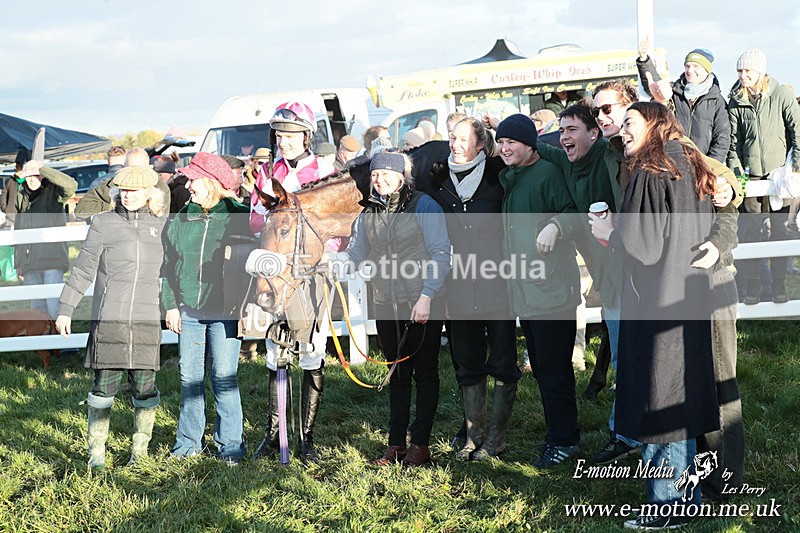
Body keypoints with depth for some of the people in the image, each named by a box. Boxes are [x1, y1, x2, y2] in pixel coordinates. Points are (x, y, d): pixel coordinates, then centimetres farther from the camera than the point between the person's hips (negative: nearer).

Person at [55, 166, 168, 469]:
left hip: (147, 321, 1)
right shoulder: (104, 223, 5)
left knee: (145, 388, 2)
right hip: (108, 319, -1)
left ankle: (140, 450, 15)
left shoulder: (161, 225, 10)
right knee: (104, 387, -1)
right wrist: (65, 309, 4)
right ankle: (96, 451, 12)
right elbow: (83, 270, 6)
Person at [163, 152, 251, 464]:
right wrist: (170, 304, 5)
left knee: (224, 378, -1)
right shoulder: (182, 218, 8)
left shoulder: (237, 218, -3)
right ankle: (188, 442, 20)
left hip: (223, 311, -4)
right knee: (189, 378, 9)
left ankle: (230, 444, 9)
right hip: (188, 310, 4)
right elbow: (169, 264, 12)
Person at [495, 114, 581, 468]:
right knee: (541, 367, 14)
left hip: (552, 288, -9)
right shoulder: (507, 177, 16)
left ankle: (563, 440, 6)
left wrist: (555, 225, -33)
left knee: (554, 366, -4)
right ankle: (561, 434, 25)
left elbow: (573, 210, -16)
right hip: (524, 289, 9)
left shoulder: (547, 172, -10)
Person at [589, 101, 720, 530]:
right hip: (689, 302, 8)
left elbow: (643, 248, -19)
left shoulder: (649, 175, -15)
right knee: (682, 395, 15)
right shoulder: (689, 169, 10)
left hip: (654, 303, -8)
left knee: (656, 401, 0)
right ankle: (687, 492, 25)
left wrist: (607, 232, -2)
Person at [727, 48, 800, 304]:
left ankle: (779, 284, 12)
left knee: (778, 231, 4)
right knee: (749, 232, 0)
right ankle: (752, 285, 8)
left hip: (778, 171, -1)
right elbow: (733, 140, 7)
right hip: (749, 174, 2)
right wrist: (736, 172, -2)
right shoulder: (736, 102, 5)